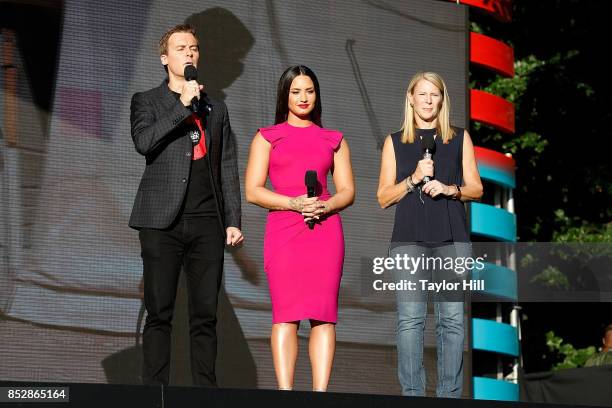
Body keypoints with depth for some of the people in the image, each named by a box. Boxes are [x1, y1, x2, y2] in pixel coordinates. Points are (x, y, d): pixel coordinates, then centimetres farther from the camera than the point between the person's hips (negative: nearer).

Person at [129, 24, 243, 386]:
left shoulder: (216, 109, 19)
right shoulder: (147, 101, 10)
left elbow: (228, 169, 15)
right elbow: (143, 141, -11)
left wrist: (233, 221, 6)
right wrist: (183, 104, -11)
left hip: (207, 223, 3)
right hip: (163, 221, -3)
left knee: (206, 314, 1)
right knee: (159, 313, -4)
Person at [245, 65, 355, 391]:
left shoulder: (334, 140, 19)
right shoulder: (267, 138, 13)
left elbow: (347, 191, 15)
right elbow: (253, 191, 4)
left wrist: (325, 206, -7)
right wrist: (295, 203, -11)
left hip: (325, 228, 2)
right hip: (283, 230, -2)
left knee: (323, 314, -6)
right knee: (285, 314, -10)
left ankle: (320, 392, -8)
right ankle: (285, 392, -13)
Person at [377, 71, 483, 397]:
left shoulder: (459, 138, 13)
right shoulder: (395, 142, 12)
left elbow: (476, 189, 13)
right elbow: (384, 198, 9)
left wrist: (449, 189, -7)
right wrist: (414, 178, -7)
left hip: (452, 239, 0)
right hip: (408, 239, 0)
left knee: (452, 319, -4)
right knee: (410, 319, -7)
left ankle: (450, 394, 0)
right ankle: (412, 394, -4)